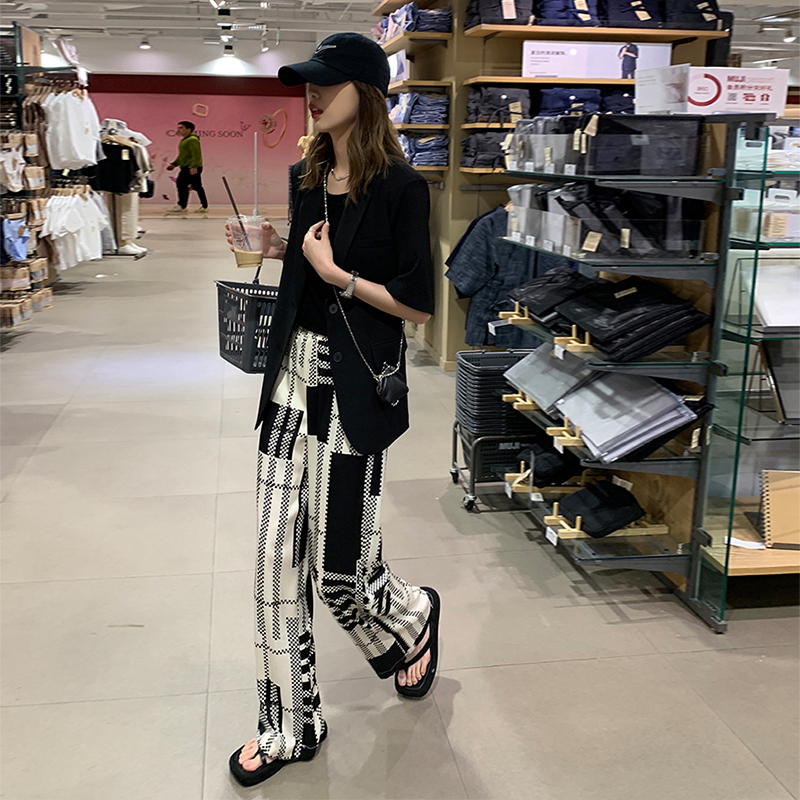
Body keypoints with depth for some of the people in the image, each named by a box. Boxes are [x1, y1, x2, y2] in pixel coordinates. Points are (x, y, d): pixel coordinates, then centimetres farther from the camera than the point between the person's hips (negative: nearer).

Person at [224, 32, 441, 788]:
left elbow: (417, 306, -11)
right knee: (277, 560, 6)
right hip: (293, 377, 7)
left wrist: (335, 272, -14)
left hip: (353, 389, -6)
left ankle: (415, 619, 38)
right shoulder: (305, 177, 12)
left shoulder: (399, 186, -9)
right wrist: (282, 251, 5)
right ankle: (289, 726, 21)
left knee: (339, 567, 2)